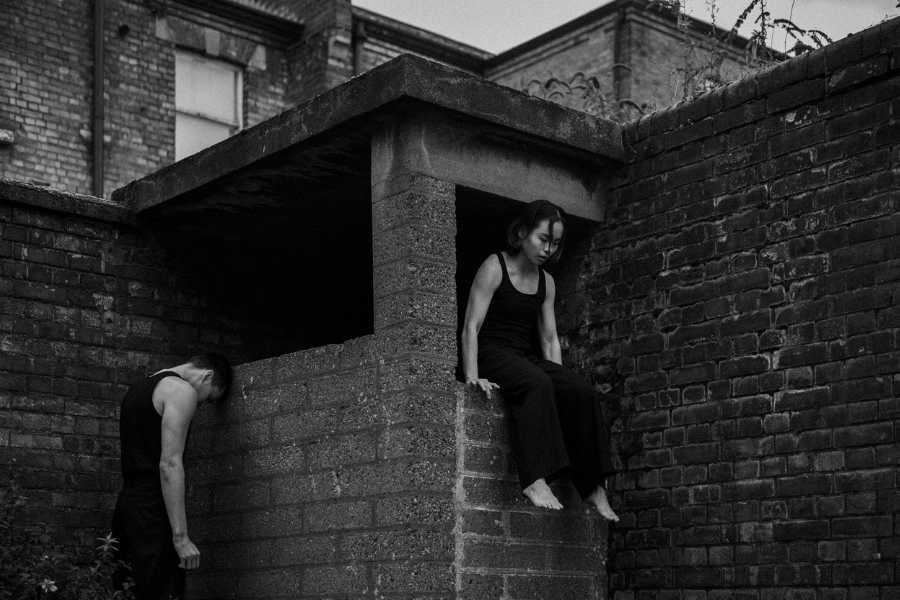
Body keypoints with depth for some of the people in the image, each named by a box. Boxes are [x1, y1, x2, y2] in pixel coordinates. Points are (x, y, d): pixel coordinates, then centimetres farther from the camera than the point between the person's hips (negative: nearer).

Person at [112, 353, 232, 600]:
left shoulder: (139, 388, 23)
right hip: (153, 509, -9)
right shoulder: (181, 390, -6)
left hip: (127, 503, 9)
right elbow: (170, 464, -16)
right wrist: (181, 536, -19)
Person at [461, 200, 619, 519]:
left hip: (528, 358, 6)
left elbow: (550, 339, 16)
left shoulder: (546, 281, 16)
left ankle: (593, 486, -18)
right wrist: (472, 376, -23)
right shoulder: (494, 268, -4)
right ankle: (535, 480, -45)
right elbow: (471, 326, -11)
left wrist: (560, 376, 2)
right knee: (536, 385, -37)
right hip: (493, 355, -6)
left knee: (583, 393, -19)